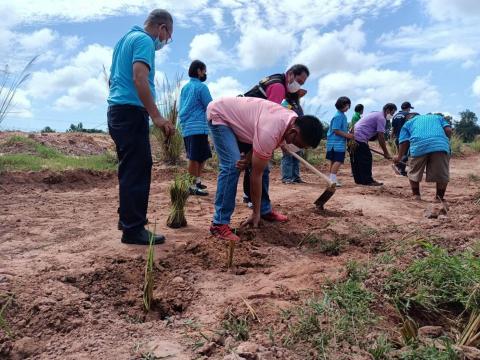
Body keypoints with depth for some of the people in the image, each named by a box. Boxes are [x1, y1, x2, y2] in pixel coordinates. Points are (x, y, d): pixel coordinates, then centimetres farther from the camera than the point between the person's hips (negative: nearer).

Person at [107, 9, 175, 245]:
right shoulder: (144, 40, -7)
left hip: (117, 110, 10)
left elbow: (113, 78, 28)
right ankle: (133, 229, -5)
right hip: (131, 112, -10)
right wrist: (156, 116, -26)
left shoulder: (126, 38, 23)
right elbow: (139, 78, -22)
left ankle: (127, 218, 24)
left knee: (131, 169, 16)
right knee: (138, 170, -8)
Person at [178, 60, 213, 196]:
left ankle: (197, 182, 20)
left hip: (186, 127, 8)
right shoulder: (201, 87, -6)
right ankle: (192, 186, -4)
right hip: (198, 127, -8)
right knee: (195, 158, -6)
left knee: (201, 157, 15)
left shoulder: (185, 87, 18)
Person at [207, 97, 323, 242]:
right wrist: (255, 213, -20)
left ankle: (265, 211, 18)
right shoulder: (270, 132, -38)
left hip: (237, 117, 9)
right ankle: (219, 224, -17)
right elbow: (256, 175, -29)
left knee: (261, 165, 4)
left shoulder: (294, 121, -12)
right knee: (232, 166, -24)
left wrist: (249, 157, -23)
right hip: (219, 114, -8)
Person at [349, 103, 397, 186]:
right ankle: (368, 180, 0)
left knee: (356, 160, 13)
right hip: (360, 138, -10)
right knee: (367, 159, -4)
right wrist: (386, 153, -7)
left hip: (353, 135, 10)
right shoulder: (381, 118, -9)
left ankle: (359, 179, 20)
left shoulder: (377, 115, 22)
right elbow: (381, 138, -12)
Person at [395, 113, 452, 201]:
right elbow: (448, 130, 16)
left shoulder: (408, 123, 30)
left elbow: (404, 142, 16)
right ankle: (440, 198, 15)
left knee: (414, 174, 17)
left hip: (418, 146, -1)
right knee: (442, 175, 12)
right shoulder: (438, 117, 36)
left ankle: (416, 196, 20)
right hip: (441, 145, 1)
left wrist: (399, 157, 27)